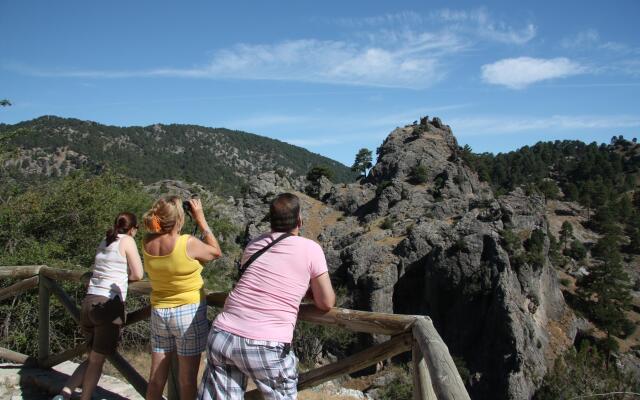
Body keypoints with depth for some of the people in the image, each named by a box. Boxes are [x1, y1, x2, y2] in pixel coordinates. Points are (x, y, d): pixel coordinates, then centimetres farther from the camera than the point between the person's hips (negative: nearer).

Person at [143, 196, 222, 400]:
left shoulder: (148, 243, -6)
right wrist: (201, 219, -2)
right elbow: (216, 252, -3)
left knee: (156, 377, 14)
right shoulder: (188, 243, -21)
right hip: (189, 312, -5)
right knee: (187, 379, 7)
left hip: (159, 312, 5)